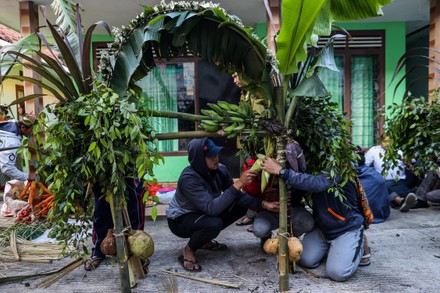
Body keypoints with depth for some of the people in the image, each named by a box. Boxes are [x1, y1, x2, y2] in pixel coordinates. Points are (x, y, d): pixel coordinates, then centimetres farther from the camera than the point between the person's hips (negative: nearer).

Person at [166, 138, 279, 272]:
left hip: (201, 214, 7)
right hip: (180, 220, -7)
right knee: (214, 223, -36)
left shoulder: (220, 170, -14)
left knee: (240, 207, -5)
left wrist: (263, 204, -21)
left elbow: (238, 196, -8)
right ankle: (189, 249, -4)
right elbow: (211, 208, -41)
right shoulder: (188, 178, -33)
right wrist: (238, 184, -43)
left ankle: (204, 240, 9)